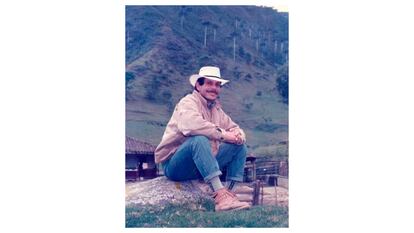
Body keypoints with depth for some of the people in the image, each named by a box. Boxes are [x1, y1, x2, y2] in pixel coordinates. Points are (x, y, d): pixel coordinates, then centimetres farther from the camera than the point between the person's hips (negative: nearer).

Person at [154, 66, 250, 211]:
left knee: (240, 145, 2)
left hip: (201, 165, 8)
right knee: (199, 139, -36)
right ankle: (220, 196, -43)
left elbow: (233, 127, 16)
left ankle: (229, 193, -11)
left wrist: (238, 134, -10)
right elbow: (192, 124, -29)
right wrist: (222, 134, -26)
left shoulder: (216, 109, 17)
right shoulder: (188, 102, -8)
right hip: (174, 165, -8)